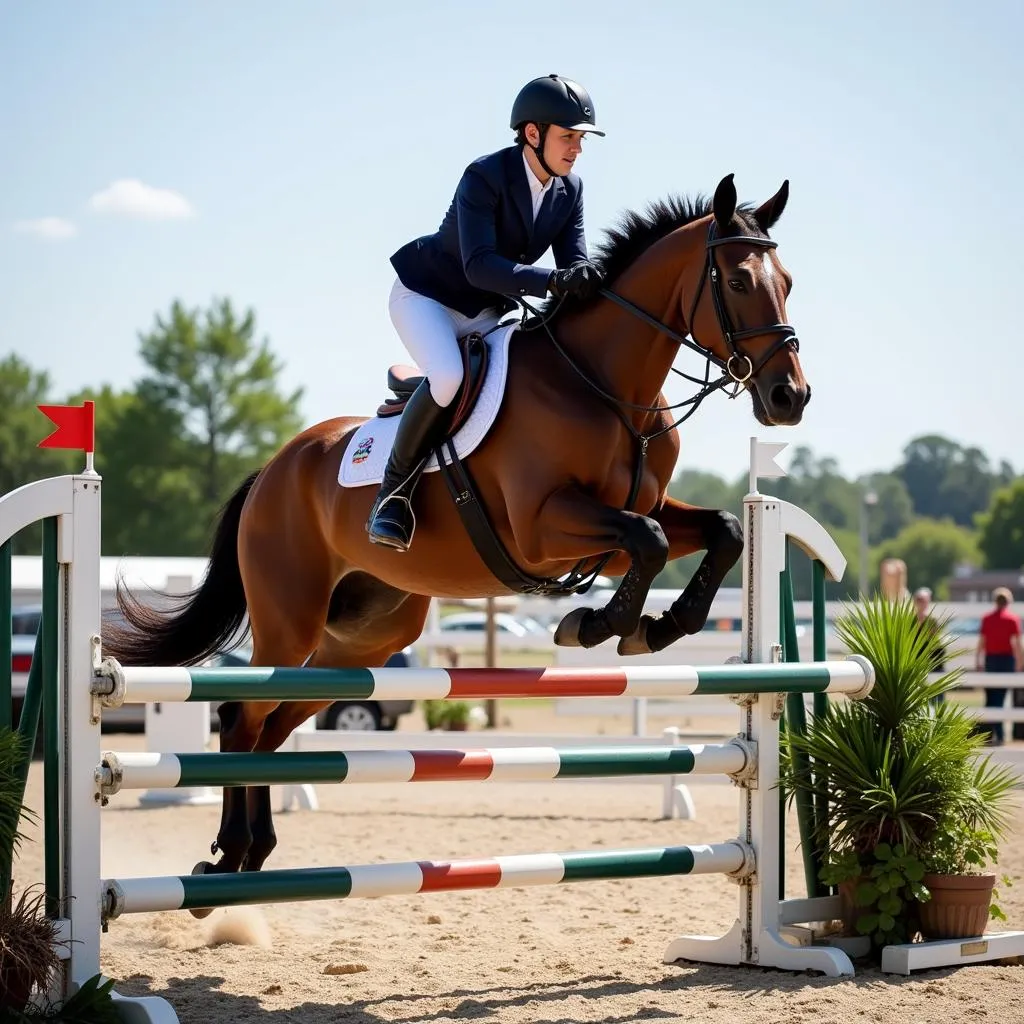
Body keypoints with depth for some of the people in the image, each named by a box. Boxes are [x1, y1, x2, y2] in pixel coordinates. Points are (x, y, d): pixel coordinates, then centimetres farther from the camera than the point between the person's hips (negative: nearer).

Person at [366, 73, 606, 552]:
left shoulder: (570, 189, -4)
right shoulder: (484, 176, -26)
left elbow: (575, 265, -7)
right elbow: (480, 265, -35)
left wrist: (586, 284, -32)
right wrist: (552, 281, -47)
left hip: (487, 313, 8)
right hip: (426, 296, -8)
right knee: (450, 378, -33)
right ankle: (394, 488, -16)